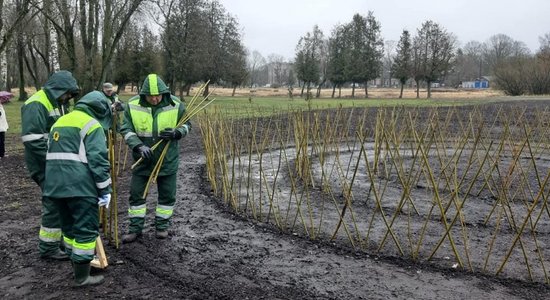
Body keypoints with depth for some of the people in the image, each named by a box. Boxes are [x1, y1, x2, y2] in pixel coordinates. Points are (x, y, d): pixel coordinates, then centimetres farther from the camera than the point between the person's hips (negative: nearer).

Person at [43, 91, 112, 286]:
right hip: (79, 186, -8)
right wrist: (105, 190, -10)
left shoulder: (60, 121, 21)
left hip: (55, 184, 9)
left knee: (69, 225, 21)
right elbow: (98, 160, -15)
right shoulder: (92, 125, -7)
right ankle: (82, 276, 5)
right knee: (86, 228, 0)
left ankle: (76, 262, 35)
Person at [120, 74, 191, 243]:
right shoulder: (133, 105, -12)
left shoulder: (175, 105, -11)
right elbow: (126, 130, -9)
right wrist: (139, 146, -24)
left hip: (168, 159, 0)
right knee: (136, 194, 7)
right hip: (142, 159, 0)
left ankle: (162, 225, 28)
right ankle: (135, 228, 22)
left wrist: (176, 133, -21)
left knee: (167, 195, 9)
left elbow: (186, 125, 1)